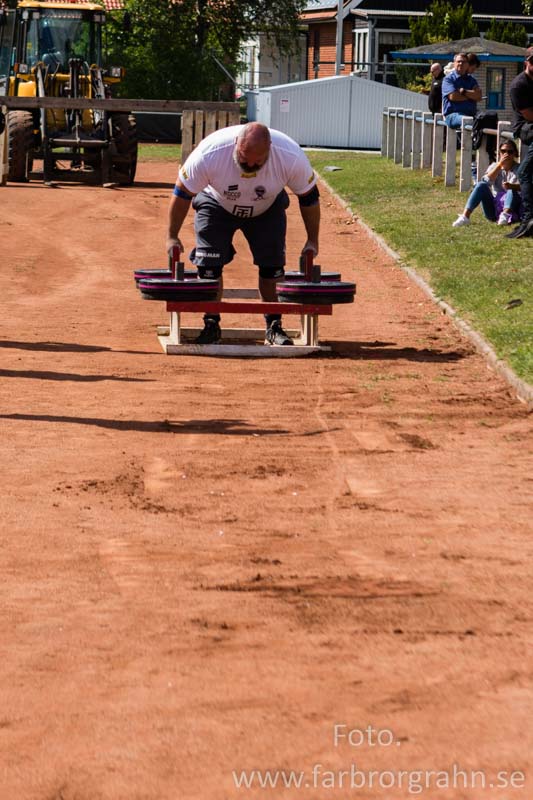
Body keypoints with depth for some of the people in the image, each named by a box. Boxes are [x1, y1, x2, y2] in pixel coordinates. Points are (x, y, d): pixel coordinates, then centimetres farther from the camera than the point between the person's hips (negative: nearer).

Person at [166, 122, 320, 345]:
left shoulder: (291, 157, -34)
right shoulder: (209, 154, -38)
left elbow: (309, 196, -15)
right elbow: (182, 193, -22)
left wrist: (312, 241, -8)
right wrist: (173, 236, -14)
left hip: (268, 209, 1)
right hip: (216, 204, -1)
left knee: (272, 265, -8)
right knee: (209, 265, -11)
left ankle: (274, 327, 6)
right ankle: (211, 325, 4)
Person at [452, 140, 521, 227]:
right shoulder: (494, 166, 12)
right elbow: (487, 181, -9)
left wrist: (511, 186, -38)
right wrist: (500, 164, -14)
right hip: (494, 209, 2)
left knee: (512, 191, -32)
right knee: (481, 185, -19)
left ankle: (505, 215, -60)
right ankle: (465, 216, -33)